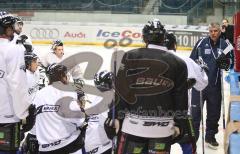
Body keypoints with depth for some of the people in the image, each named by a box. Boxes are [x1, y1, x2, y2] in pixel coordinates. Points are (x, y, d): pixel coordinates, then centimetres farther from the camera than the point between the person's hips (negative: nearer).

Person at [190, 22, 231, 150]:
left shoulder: (224, 45, 3)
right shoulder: (202, 43, -6)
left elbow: (227, 65, 9)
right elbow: (191, 60, -2)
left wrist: (224, 62, -12)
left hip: (215, 84, 3)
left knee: (214, 112, 12)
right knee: (196, 110, 0)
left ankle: (210, 137, 28)